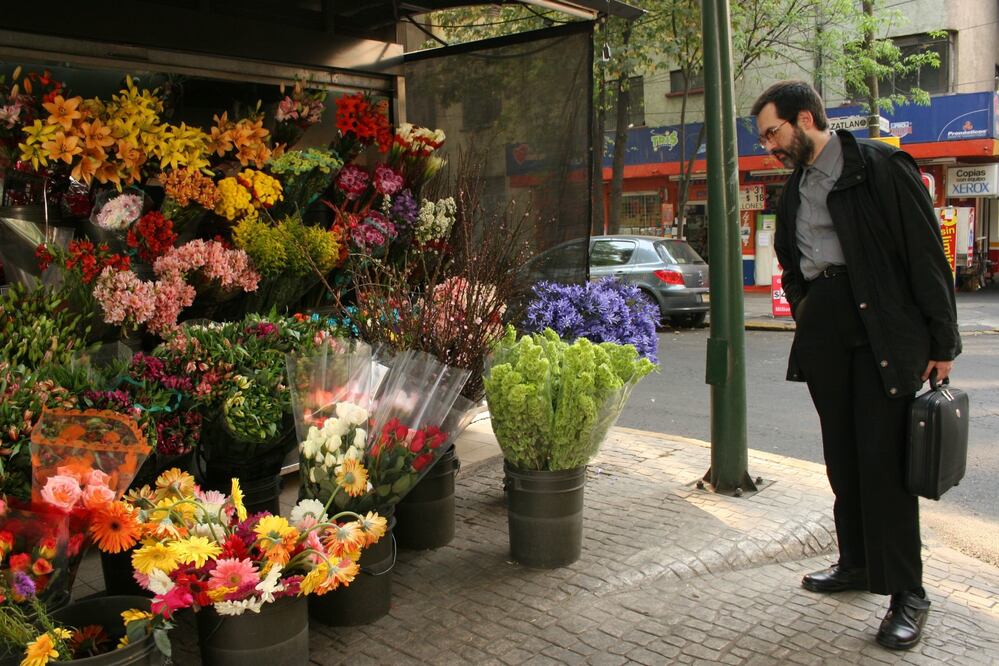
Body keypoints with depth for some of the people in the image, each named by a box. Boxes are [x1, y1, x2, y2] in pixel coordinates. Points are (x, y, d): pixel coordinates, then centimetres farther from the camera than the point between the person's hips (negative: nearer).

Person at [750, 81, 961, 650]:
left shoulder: (881, 167, -7)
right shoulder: (795, 189, 15)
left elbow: (928, 255, -8)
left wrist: (942, 341, -10)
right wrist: (805, 320, 13)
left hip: (884, 329, -7)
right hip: (823, 334, 7)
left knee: (884, 458, -7)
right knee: (842, 454, 13)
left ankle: (907, 593, 4)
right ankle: (858, 563, 27)